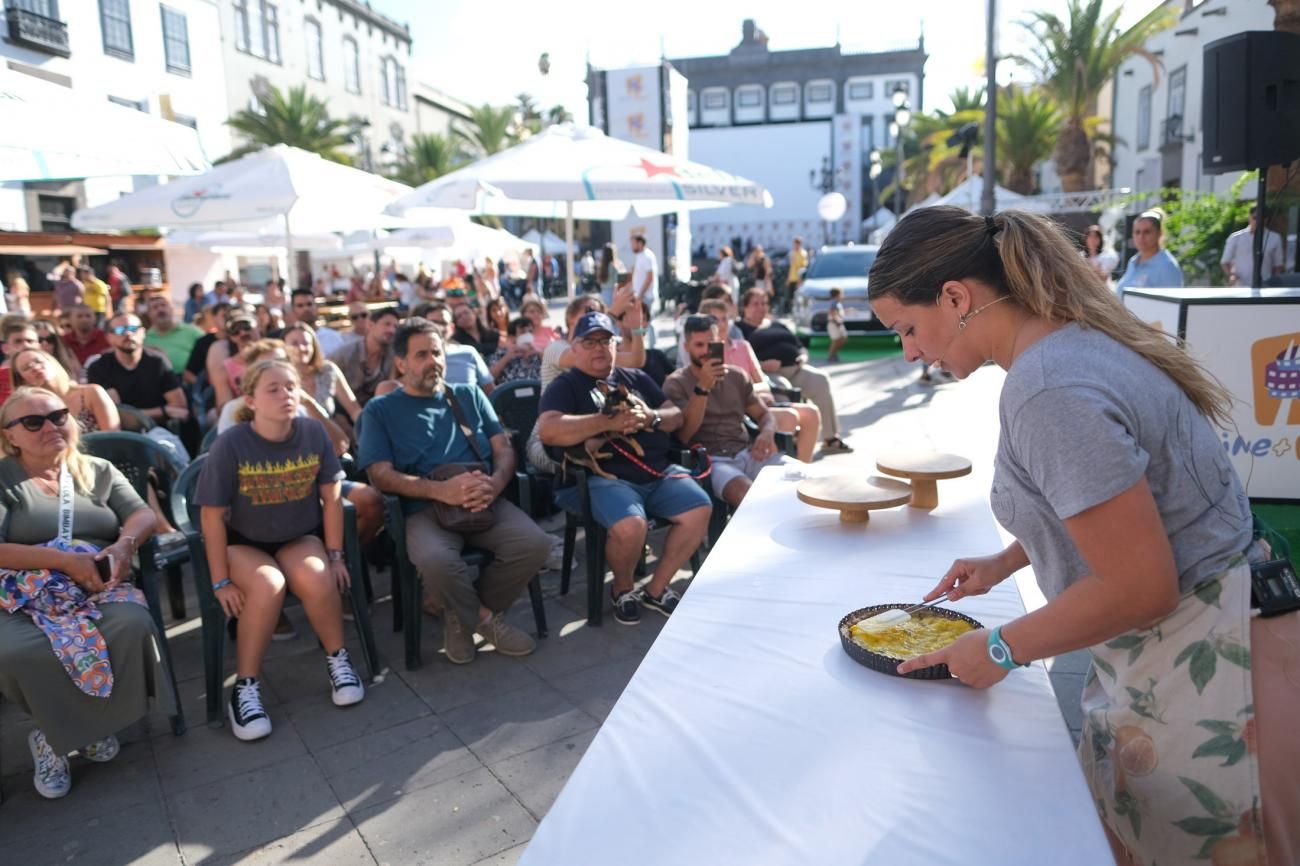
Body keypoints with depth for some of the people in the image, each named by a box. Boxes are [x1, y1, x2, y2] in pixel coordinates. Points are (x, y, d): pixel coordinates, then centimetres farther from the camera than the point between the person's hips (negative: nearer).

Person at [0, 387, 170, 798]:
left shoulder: (98, 470, 16)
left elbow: (142, 514, 6)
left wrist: (124, 544, -16)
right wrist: (65, 561, -19)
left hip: (100, 589, 2)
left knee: (134, 625, -30)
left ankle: (57, 732, -4)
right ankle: (53, 732, -2)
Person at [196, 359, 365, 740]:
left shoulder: (313, 433, -12)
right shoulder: (230, 444, -18)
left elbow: (331, 498, -5)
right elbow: (212, 515, -13)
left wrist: (335, 556, -6)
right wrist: (221, 581, -13)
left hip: (300, 538, 2)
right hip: (243, 542, -1)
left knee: (315, 578, -30)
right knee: (267, 585, -32)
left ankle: (338, 660, -5)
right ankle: (245, 688, -15)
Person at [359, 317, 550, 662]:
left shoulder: (469, 396, 19)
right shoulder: (381, 411, 10)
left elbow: (504, 448, 12)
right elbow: (382, 476, -2)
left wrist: (495, 483, -12)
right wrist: (441, 490, -19)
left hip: (486, 502, 3)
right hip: (424, 509, -3)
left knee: (534, 543, -25)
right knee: (436, 561, -36)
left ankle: (463, 615, 0)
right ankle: (484, 616, -2)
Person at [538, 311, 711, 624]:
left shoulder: (636, 378, 21)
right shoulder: (564, 386, 4)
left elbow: (676, 416, 17)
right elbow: (548, 431, -15)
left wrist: (651, 418, -8)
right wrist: (608, 422, -20)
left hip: (658, 472, 6)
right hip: (600, 477, -5)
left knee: (700, 509, -16)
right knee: (630, 526, -33)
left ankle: (656, 588, 2)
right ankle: (622, 587, 2)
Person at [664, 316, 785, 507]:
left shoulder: (737, 376, 16)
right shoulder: (676, 383, 1)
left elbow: (764, 414, 19)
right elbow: (684, 436, -11)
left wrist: (767, 433, -6)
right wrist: (703, 387, -20)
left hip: (747, 452, 5)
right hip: (711, 459, -5)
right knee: (749, 494, -36)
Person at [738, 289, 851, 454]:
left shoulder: (778, 326, 30)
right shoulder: (740, 328, 8)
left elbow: (800, 347, 30)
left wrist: (803, 357, 6)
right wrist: (761, 365, -22)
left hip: (795, 368, 6)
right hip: (769, 374, -6)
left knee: (821, 380, -19)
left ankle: (831, 438, -21)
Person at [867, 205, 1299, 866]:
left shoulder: (1049, 391, -29)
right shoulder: (1072, 338, 3)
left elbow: (1141, 588, -26)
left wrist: (1002, 649, -13)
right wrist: (1004, 563, 15)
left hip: (1198, 659, -9)